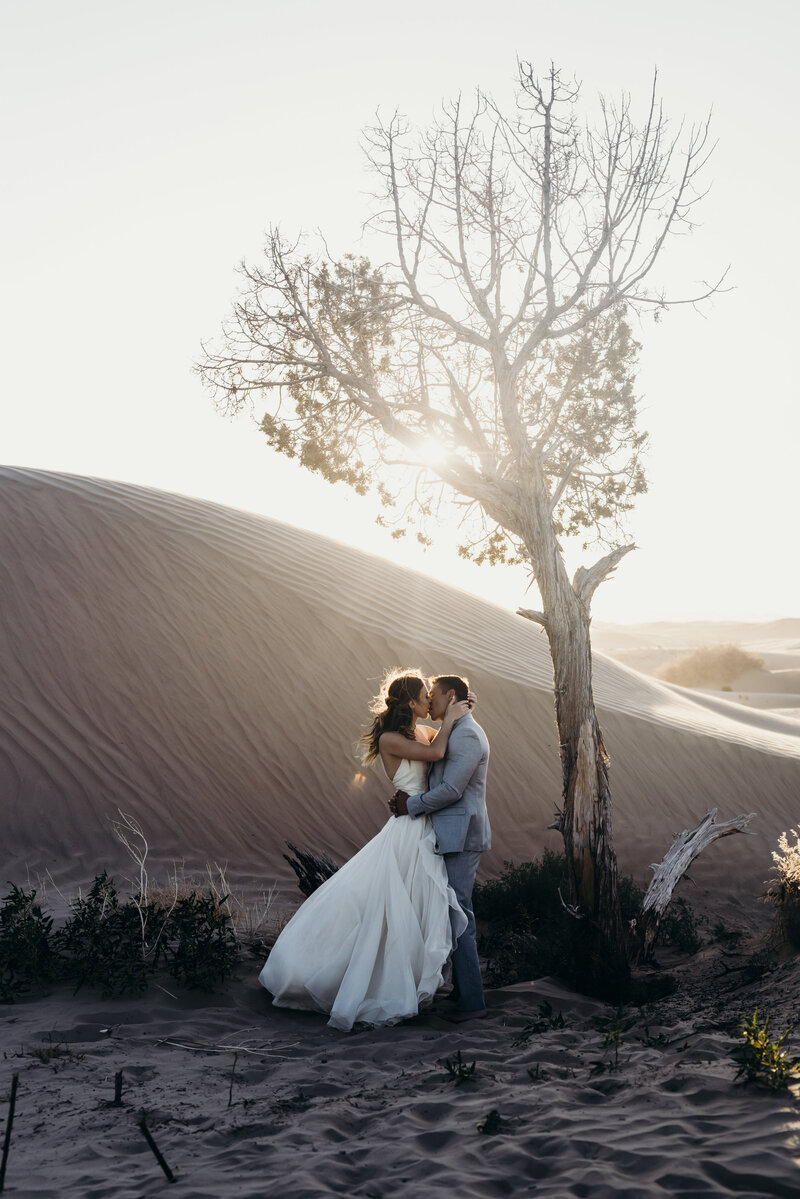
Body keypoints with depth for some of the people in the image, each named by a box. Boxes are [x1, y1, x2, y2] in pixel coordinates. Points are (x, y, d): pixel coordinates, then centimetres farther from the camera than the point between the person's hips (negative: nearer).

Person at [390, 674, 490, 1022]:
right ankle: (462, 989, 23)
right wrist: (407, 797, 2)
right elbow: (436, 783, 19)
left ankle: (471, 1001, -1)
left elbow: (451, 790, -20)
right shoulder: (453, 733, 18)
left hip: (460, 837, -10)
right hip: (452, 836, 10)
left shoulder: (467, 735, -15)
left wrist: (411, 805, -10)